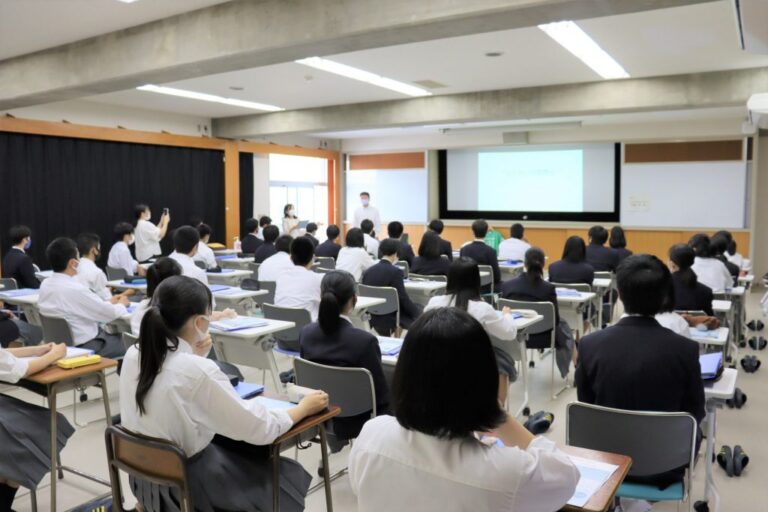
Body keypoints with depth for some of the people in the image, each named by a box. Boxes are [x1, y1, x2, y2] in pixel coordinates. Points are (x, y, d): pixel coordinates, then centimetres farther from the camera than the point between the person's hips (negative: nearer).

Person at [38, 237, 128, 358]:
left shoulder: (45, 285, -2)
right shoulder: (75, 289, -28)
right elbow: (110, 314, -18)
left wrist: (110, 302, 12)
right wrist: (121, 304, 3)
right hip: (83, 346, -8)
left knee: (114, 335, 24)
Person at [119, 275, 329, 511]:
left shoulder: (133, 355, -7)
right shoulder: (199, 371, -30)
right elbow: (260, 429, -19)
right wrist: (304, 407, -5)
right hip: (188, 484, -7)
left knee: (251, 455, 26)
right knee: (289, 476, 13)